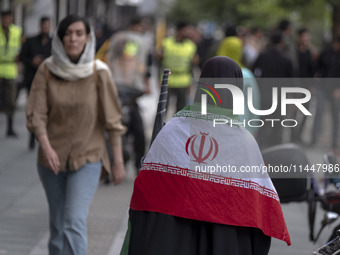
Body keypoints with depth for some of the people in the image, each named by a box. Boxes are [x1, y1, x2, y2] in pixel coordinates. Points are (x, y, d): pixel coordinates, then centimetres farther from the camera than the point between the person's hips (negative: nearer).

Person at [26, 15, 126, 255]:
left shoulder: (99, 73, -9)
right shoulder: (47, 70, -5)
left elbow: (112, 119, -4)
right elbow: (36, 113, -7)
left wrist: (118, 161, -4)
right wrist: (45, 146, -24)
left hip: (88, 157, -2)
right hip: (53, 158, 3)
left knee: (75, 222, -16)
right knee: (57, 224, 12)